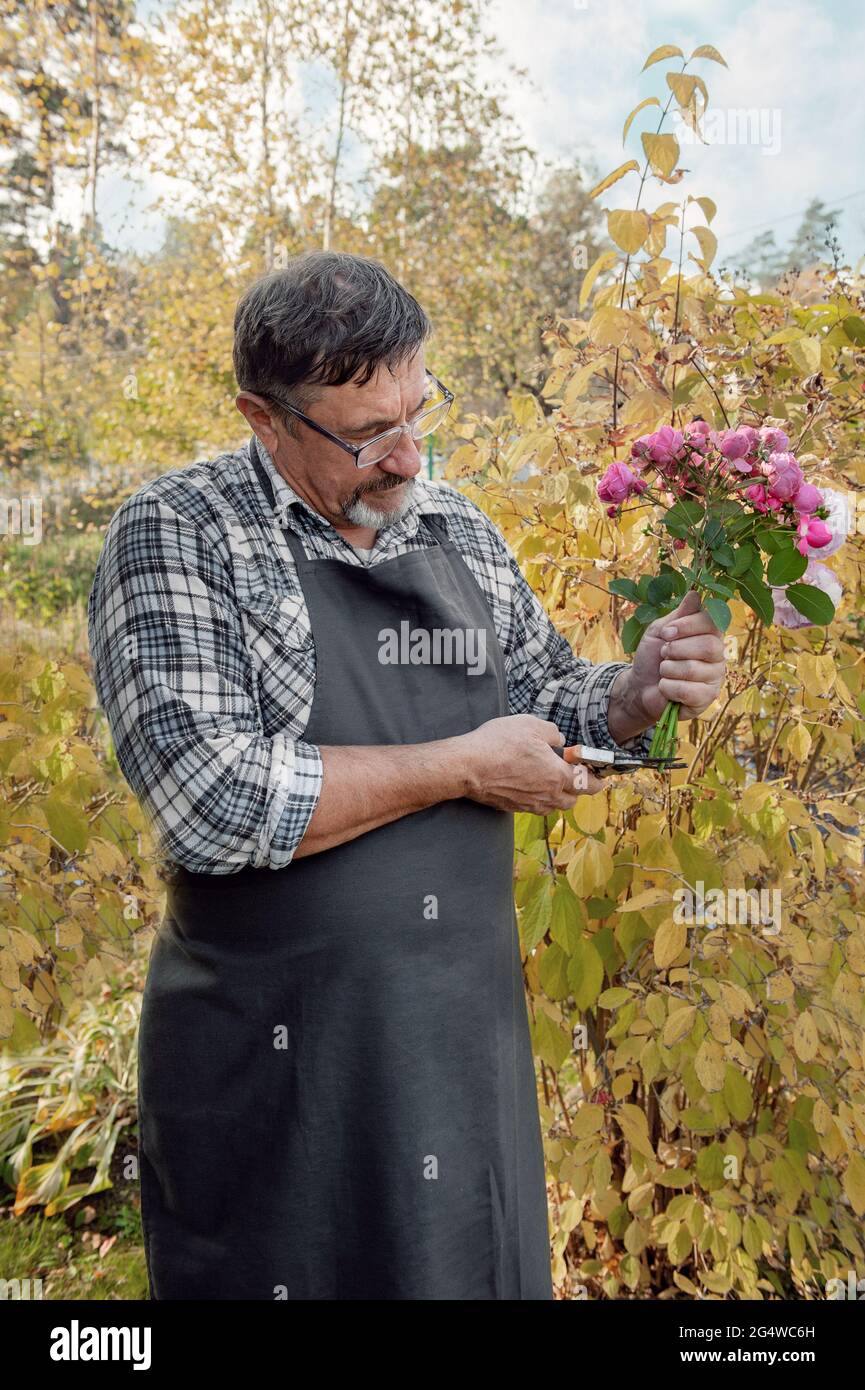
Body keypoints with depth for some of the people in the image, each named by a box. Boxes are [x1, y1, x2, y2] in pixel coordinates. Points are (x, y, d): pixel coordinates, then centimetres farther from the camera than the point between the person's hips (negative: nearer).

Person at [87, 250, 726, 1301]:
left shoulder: (462, 531, 6)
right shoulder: (175, 534, -12)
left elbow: (545, 695, 17)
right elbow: (211, 803, -23)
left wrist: (637, 690, -5)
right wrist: (462, 767, -17)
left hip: (471, 1032, 5)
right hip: (277, 1067, -5)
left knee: (481, 1269, 19)